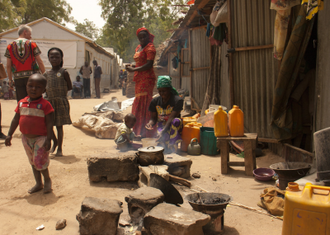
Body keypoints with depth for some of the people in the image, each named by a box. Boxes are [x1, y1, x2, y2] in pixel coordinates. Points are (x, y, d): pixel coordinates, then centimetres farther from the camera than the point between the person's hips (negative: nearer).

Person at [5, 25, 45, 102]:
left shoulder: (10, 46, 7)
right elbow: (40, 62, -2)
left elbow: (8, 66, 6)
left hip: (18, 78, 2)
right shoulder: (32, 44, 2)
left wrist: (10, 79, 13)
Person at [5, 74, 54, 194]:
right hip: (27, 138, 6)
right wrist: (9, 134, 9)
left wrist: (48, 139, -19)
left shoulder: (45, 104, -14)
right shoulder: (21, 103, 3)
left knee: (40, 162, -7)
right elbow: (16, 120, 11)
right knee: (33, 162, 17)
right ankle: (38, 183, 33)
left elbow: (49, 123, -15)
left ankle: (47, 180, 22)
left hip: (41, 138, -6)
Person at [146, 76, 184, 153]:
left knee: (176, 121, -38)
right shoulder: (155, 101, 2)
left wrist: (163, 130, -36)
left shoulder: (178, 100, -14)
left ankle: (173, 147, -33)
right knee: (164, 136, -35)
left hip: (174, 127, -1)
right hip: (161, 125, 2)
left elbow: (171, 118, -23)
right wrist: (150, 123, -20)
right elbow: (153, 117, 5)